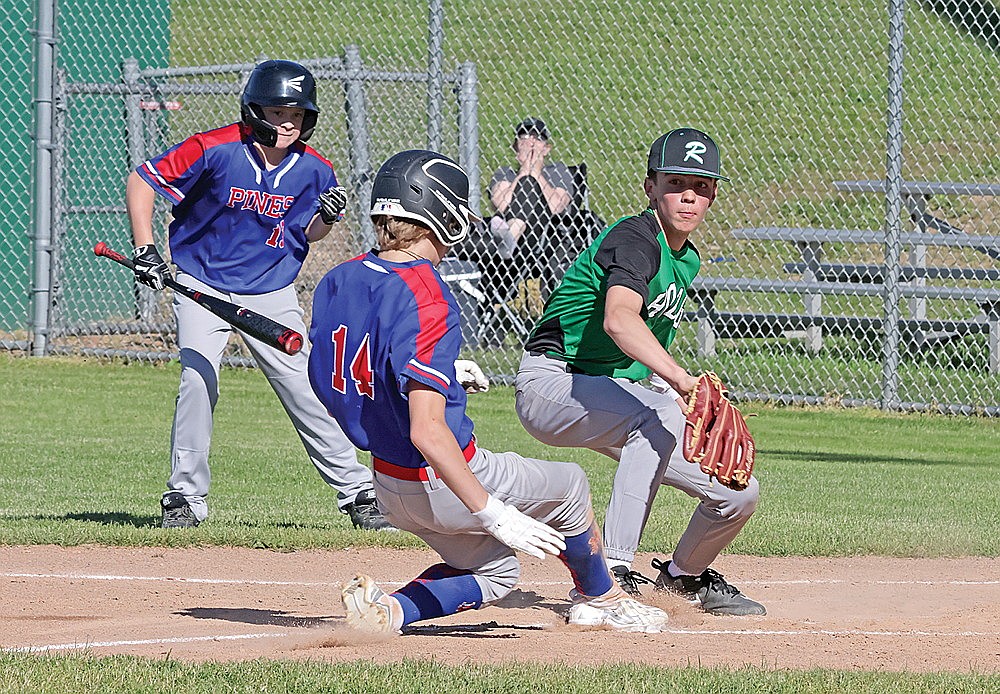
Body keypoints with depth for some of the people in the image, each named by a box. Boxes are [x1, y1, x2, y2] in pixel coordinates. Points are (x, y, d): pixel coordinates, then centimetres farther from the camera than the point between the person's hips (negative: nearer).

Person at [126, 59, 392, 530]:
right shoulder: (213, 150, -18)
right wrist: (144, 250, -18)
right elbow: (141, 182, -10)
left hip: (271, 293, 2)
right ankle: (185, 497, -4)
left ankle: (357, 494, 9)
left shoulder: (312, 170, -7)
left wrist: (326, 217, -15)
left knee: (305, 390, -1)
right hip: (203, 283, -2)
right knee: (198, 380, -17)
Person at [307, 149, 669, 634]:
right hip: (443, 485, -8)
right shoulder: (426, 299, -26)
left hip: (387, 485, 8)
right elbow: (426, 431, -32)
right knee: (569, 485, 19)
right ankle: (600, 601, 40)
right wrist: (494, 514, -30)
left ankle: (387, 610, 1)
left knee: (494, 572, 26)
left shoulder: (337, 283, -1)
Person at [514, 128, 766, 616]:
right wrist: (680, 380, -55)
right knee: (659, 413, -39)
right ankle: (611, 573, -39)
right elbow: (618, 319, -41)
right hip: (552, 382, -9)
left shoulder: (686, 259, 9)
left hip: (627, 387, 9)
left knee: (738, 493, -1)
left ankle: (684, 576, 29)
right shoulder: (635, 239, -20)